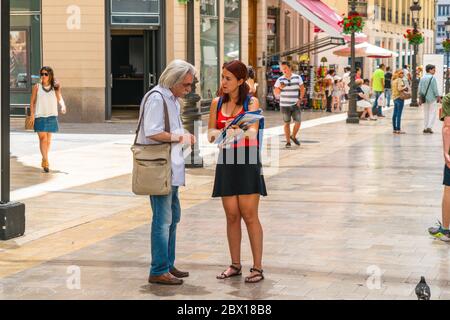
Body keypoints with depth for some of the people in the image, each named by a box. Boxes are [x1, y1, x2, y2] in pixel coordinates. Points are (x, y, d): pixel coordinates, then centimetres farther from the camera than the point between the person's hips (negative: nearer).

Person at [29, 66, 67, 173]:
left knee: (48, 140, 10)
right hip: (40, 116, -2)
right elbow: (32, 101, 4)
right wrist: (32, 114, -6)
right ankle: (45, 161, -18)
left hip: (52, 116, 2)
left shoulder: (55, 87, 4)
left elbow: (59, 98, -3)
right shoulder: (37, 87, 1)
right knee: (43, 138, -13)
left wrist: (63, 106, -24)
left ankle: (44, 160, 26)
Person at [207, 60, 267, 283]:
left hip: (247, 160, -4)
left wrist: (237, 131, -38)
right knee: (231, 215, 6)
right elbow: (210, 133, 7)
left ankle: (257, 267, 0)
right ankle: (235, 265, 16)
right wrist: (216, 133, -16)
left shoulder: (251, 102, -3)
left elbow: (253, 131, -17)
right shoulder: (217, 103, 10)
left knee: (249, 215, -5)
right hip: (226, 160, 4)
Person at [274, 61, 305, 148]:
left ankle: (293, 136, 21)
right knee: (287, 123, 4)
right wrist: (280, 88, -18)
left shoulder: (297, 77, 1)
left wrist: (300, 99, -3)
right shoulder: (280, 80, -1)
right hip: (284, 105, 0)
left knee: (298, 122, -5)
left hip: (295, 105, 0)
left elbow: (302, 89, 8)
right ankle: (288, 141, 12)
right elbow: (276, 93, 2)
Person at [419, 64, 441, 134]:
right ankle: (429, 127, -9)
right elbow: (435, 89, -13)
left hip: (425, 99, 6)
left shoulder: (422, 78, 6)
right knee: (432, 113, 1)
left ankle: (425, 128, 12)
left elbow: (420, 89, 8)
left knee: (426, 113, 13)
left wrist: (420, 98, 14)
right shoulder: (432, 78, -12)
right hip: (432, 98, -6)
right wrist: (438, 97, -4)